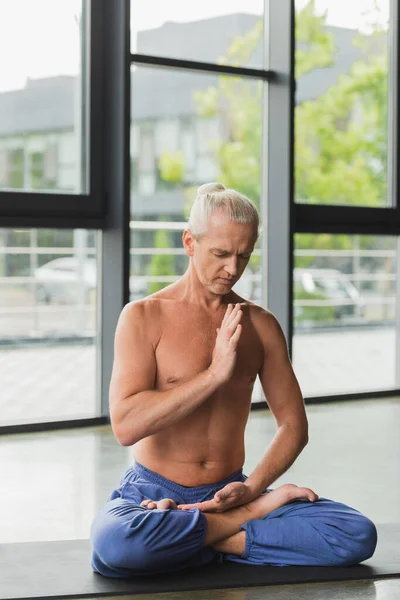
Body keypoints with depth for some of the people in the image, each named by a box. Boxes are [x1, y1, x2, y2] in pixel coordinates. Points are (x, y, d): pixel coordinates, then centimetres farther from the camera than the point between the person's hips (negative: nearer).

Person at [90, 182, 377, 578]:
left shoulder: (261, 325, 6)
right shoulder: (144, 317, -6)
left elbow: (293, 424, 9)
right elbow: (126, 425, -18)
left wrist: (251, 488, -8)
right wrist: (214, 374, -21)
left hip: (228, 492, 2)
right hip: (153, 495, -2)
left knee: (358, 535, -19)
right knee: (112, 543, -40)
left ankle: (217, 538, -14)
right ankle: (260, 513, -17)